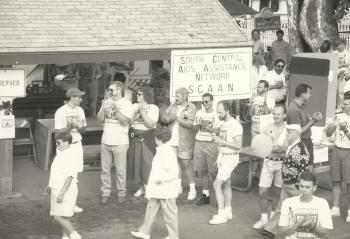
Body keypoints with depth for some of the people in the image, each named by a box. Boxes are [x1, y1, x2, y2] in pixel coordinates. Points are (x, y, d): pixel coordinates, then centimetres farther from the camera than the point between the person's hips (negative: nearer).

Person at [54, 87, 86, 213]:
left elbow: (84, 130, 11)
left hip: (77, 145, 5)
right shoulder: (61, 112, -10)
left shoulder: (80, 110, 8)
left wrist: (78, 126, -11)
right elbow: (59, 132, -12)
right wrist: (70, 126, -25)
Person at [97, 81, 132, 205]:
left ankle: (121, 193, 15)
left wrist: (116, 110, -23)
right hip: (105, 142, 4)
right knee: (105, 170, 8)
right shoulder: (107, 102, 9)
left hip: (120, 143, -4)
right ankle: (105, 193, 17)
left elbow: (125, 121, -14)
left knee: (120, 171, 3)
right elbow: (100, 119, 4)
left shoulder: (126, 104, -4)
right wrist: (104, 109, -12)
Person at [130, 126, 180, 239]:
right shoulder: (161, 150, 9)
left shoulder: (168, 153, -23)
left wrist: (161, 179, -25)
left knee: (169, 212, 3)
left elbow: (174, 172, -28)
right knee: (151, 208, 15)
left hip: (166, 191, -10)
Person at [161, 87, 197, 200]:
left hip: (184, 142, -5)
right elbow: (163, 118, 9)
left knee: (186, 164, -4)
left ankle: (192, 189, 7)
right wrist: (168, 118, -13)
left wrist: (177, 118, -17)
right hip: (172, 140, 5)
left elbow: (190, 124, -18)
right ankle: (178, 186, 26)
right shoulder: (173, 106, 10)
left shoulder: (191, 108, -7)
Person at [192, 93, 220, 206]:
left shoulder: (216, 115, -2)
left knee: (213, 172, -5)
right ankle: (205, 195, 16)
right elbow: (194, 129, 12)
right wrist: (199, 124, -8)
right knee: (202, 171, 7)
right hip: (199, 143, 4)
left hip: (211, 144, -4)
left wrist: (207, 127, -16)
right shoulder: (199, 113, 11)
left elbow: (219, 131, -8)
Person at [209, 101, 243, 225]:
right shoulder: (223, 123, 7)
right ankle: (227, 211, 27)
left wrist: (221, 141, -25)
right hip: (222, 156, 9)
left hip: (230, 158, -9)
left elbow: (238, 146, -24)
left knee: (217, 184, -12)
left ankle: (221, 215, -8)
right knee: (226, 184, 16)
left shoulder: (235, 126, -20)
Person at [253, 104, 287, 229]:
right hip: (268, 161, 2)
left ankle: (273, 216, 28)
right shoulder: (267, 128, 6)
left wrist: (282, 148, -22)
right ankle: (264, 218, 9)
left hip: (281, 162, -2)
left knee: (277, 192, 10)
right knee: (262, 192, -4)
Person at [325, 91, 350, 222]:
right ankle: (335, 208, 16)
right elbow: (328, 134, 7)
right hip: (337, 151, 4)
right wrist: (332, 126, -11)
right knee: (336, 181, 8)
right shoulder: (338, 116, 7)